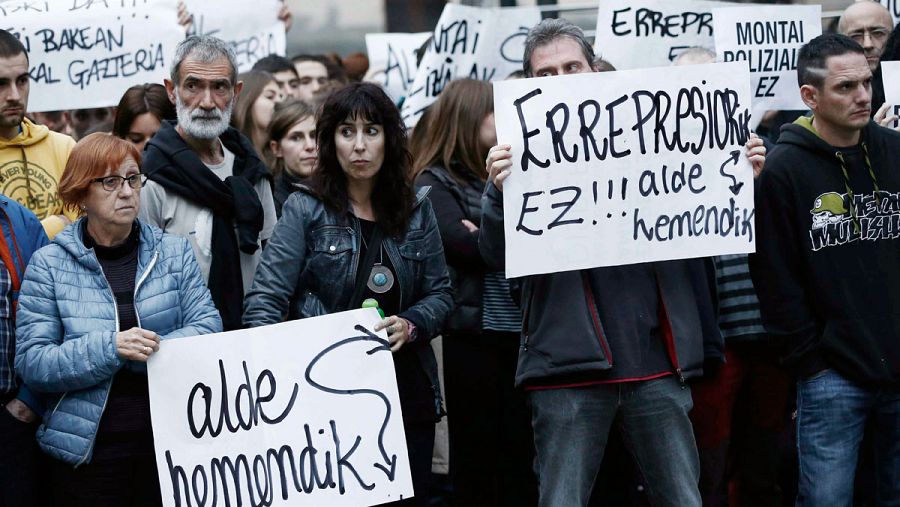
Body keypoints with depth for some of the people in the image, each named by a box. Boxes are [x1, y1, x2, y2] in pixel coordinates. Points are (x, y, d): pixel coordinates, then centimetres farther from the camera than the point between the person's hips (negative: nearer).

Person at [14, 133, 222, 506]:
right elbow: (31, 363, -7)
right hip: (87, 453, -2)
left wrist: (142, 351, -18)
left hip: (171, 443, 2)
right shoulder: (49, 264, -1)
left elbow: (208, 328, -3)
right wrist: (109, 348, -22)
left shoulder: (173, 251, 6)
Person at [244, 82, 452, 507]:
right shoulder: (305, 210, -2)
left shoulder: (415, 210, 8)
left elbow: (439, 293, 11)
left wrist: (411, 325, -10)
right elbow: (265, 301, -9)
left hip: (406, 390, 3)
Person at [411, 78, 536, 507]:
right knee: (476, 452, 2)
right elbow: (465, 246, -14)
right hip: (472, 332, -5)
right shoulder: (435, 182, -1)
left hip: (519, 329, 5)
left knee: (522, 448, 5)